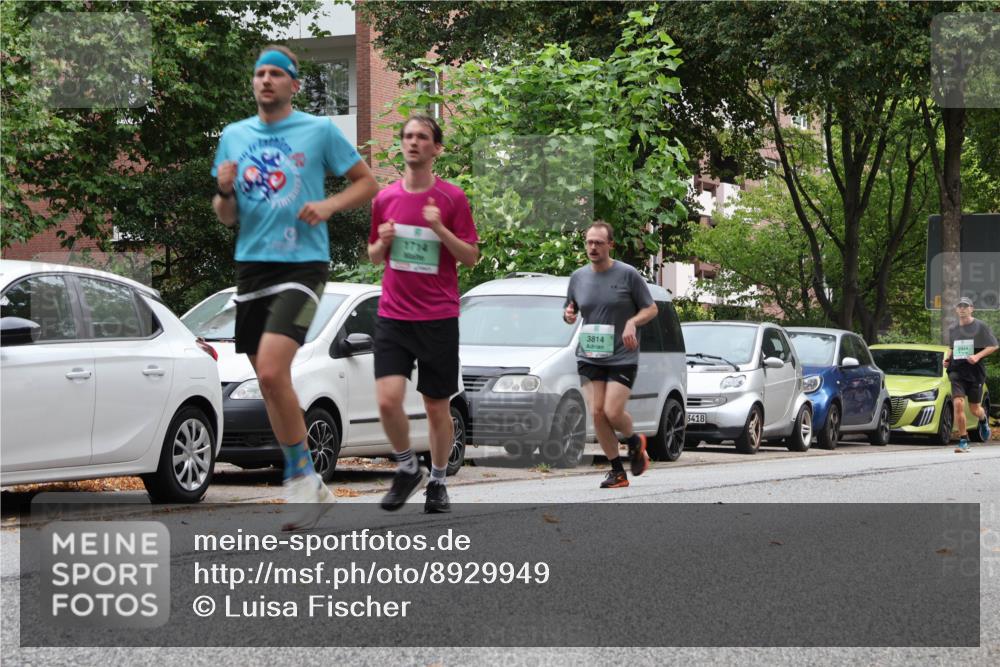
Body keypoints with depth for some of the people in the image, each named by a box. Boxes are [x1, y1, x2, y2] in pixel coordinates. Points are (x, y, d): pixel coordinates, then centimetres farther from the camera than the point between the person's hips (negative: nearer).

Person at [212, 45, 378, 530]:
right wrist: (223, 191, -7)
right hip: (251, 266, 6)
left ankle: (304, 476, -7)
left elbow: (367, 183, 5)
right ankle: (306, 488, 19)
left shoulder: (319, 130, -1)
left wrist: (330, 205, -13)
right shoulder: (233, 136, 11)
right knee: (270, 384, 8)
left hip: (302, 264, -6)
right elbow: (226, 217, 16)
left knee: (271, 372, -21)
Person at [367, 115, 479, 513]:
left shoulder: (451, 198, -2)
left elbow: (471, 257, -2)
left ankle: (438, 481, 22)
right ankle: (407, 468, 10)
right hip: (393, 315, 2)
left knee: (437, 407, 5)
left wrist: (440, 228, -17)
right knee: (388, 400, -13)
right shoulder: (385, 199, 8)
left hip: (439, 318, -2)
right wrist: (381, 243, -4)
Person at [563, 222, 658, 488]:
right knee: (597, 413, -5)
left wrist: (632, 322, -18)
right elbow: (570, 312, 19)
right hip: (589, 358, 4)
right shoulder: (578, 277, 8)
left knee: (613, 413, -13)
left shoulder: (628, 275, -4)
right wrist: (568, 315, -5)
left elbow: (651, 309, 1)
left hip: (622, 357, -4)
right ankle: (617, 471, 7)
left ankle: (634, 441, 21)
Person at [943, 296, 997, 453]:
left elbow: (993, 346, -1)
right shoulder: (953, 330, 11)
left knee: (974, 408, 6)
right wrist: (947, 357, 5)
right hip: (957, 371, 2)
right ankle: (963, 441, -9)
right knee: (958, 403, -16)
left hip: (975, 371, -2)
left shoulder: (980, 326, -2)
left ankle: (984, 419, 45)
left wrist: (978, 356, -15)